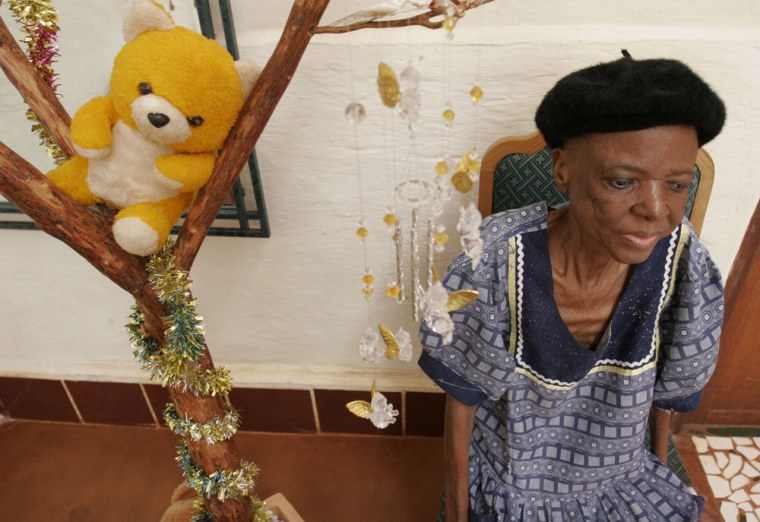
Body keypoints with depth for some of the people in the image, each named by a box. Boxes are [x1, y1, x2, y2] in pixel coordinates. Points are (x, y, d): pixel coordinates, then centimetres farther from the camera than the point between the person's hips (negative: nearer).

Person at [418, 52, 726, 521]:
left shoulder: (682, 265, -20)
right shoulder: (499, 262, -30)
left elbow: (673, 392, -4)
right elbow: (462, 396, -17)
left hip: (618, 477, 3)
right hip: (512, 481, -2)